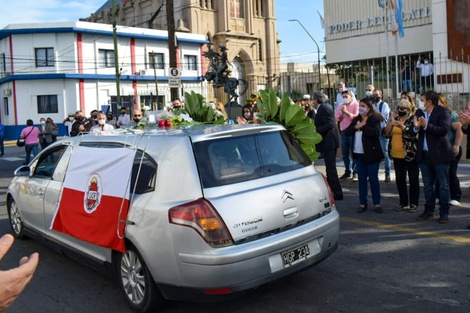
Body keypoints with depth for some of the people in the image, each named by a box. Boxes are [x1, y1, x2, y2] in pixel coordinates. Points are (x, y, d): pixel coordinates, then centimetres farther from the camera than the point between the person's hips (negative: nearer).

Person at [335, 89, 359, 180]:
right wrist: (341, 114, -11)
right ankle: (347, 171, 19)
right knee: (345, 154, 9)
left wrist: (346, 112, -18)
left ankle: (355, 172, 6)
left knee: (353, 153, -1)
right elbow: (336, 118, 7)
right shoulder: (341, 106, 14)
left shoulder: (356, 105, -2)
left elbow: (356, 117, -14)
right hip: (343, 132, 5)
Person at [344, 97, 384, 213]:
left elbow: (376, 132, -24)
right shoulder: (356, 119, 11)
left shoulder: (374, 119, -7)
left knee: (373, 179, 3)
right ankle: (362, 203, 17)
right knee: (362, 179, 10)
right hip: (358, 154, 5)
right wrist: (356, 126, -13)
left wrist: (363, 126, -17)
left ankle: (377, 203, 13)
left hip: (371, 154, -5)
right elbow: (347, 132, 3)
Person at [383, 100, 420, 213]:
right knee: (399, 179, 11)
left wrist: (401, 125, -30)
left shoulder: (413, 119, -6)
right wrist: (391, 122, -8)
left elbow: (412, 134, -21)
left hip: (410, 154, -6)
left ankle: (413, 203, 12)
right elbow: (386, 133, 3)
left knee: (413, 179, 3)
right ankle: (403, 202, 22)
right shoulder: (395, 119, 10)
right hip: (397, 155, 6)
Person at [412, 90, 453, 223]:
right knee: (428, 185, 13)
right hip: (424, 155, 6)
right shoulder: (419, 112, 7)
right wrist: (416, 127, -15)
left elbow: (444, 130, -20)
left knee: (443, 185, 3)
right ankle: (429, 211, 22)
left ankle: (444, 213, 11)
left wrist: (426, 126, -28)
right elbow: (413, 132, 6)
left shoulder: (443, 112, -8)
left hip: (439, 154, -5)